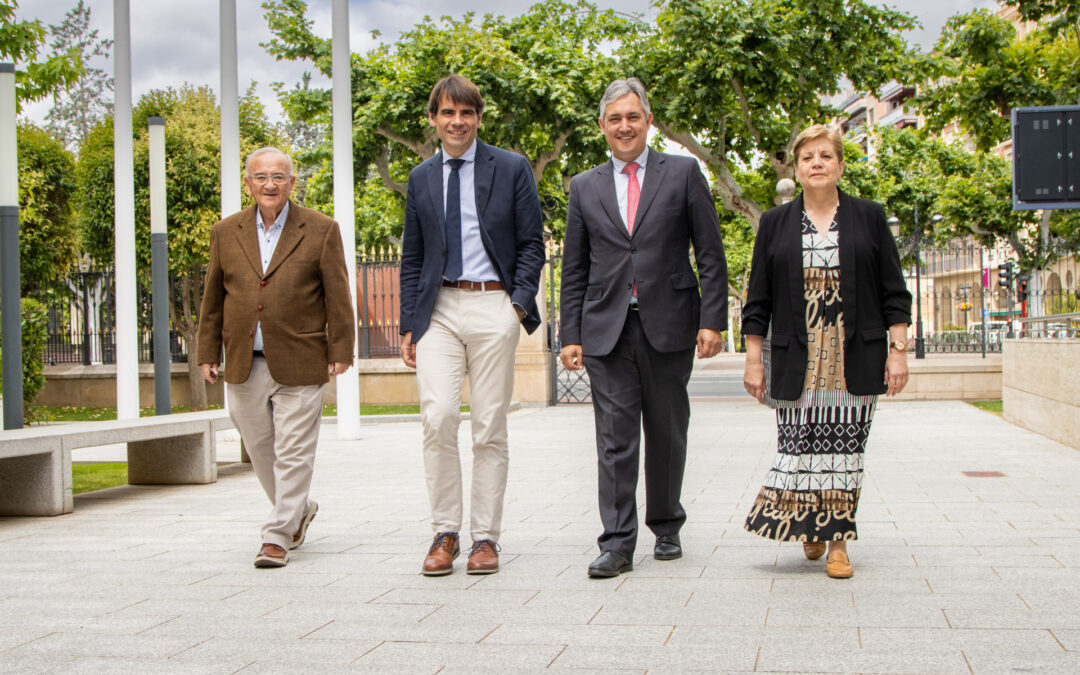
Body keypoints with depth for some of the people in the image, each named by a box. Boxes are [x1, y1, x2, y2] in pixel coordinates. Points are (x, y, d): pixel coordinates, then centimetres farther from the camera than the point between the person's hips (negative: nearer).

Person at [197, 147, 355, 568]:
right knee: (260, 449, 13)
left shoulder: (321, 230, 0)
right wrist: (208, 354, 10)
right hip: (245, 364, 4)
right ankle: (299, 510, 35)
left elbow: (337, 295, 0)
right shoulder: (225, 234, 9)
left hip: (299, 364, -4)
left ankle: (277, 537, 6)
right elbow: (212, 300, 12)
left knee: (293, 453, -2)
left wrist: (340, 351, -5)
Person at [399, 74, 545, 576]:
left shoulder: (511, 169, 6)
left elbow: (532, 243, 5)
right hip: (438, 309, 2)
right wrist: (408, 324, 9)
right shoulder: (421, 178, 14)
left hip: (493, 307, -2)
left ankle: (485, 538, 9)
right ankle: (445, 533, -2)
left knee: (490, 426, 0)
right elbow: (412, 257, 16)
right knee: (438, 416, -14)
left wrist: (520, 301, -7)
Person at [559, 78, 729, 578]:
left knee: (667, 434, 8)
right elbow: (574, 270, 12)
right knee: (614, 438, -3)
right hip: (607, 329, 1)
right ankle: (617, 543, -1)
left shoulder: (683, 173, 6)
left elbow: (711, 255, 2)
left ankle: (666, 527, 25)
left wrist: (712, 320, -6)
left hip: (669, 327, -1)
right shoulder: (585, 187, 12)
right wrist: (571, 334, 4)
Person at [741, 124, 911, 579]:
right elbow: (758, 300, 8)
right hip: (798, 362, 1)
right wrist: (753, 358, 3)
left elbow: (894, 293, 5)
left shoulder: (869, 217, 6)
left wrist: (898, 350, -3)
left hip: (855, 361, 0)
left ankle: (838, 542, 7)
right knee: (798, 446, -2)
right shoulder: (775, 224, 8)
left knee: (844, 446, -1)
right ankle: (809, 526, 21)